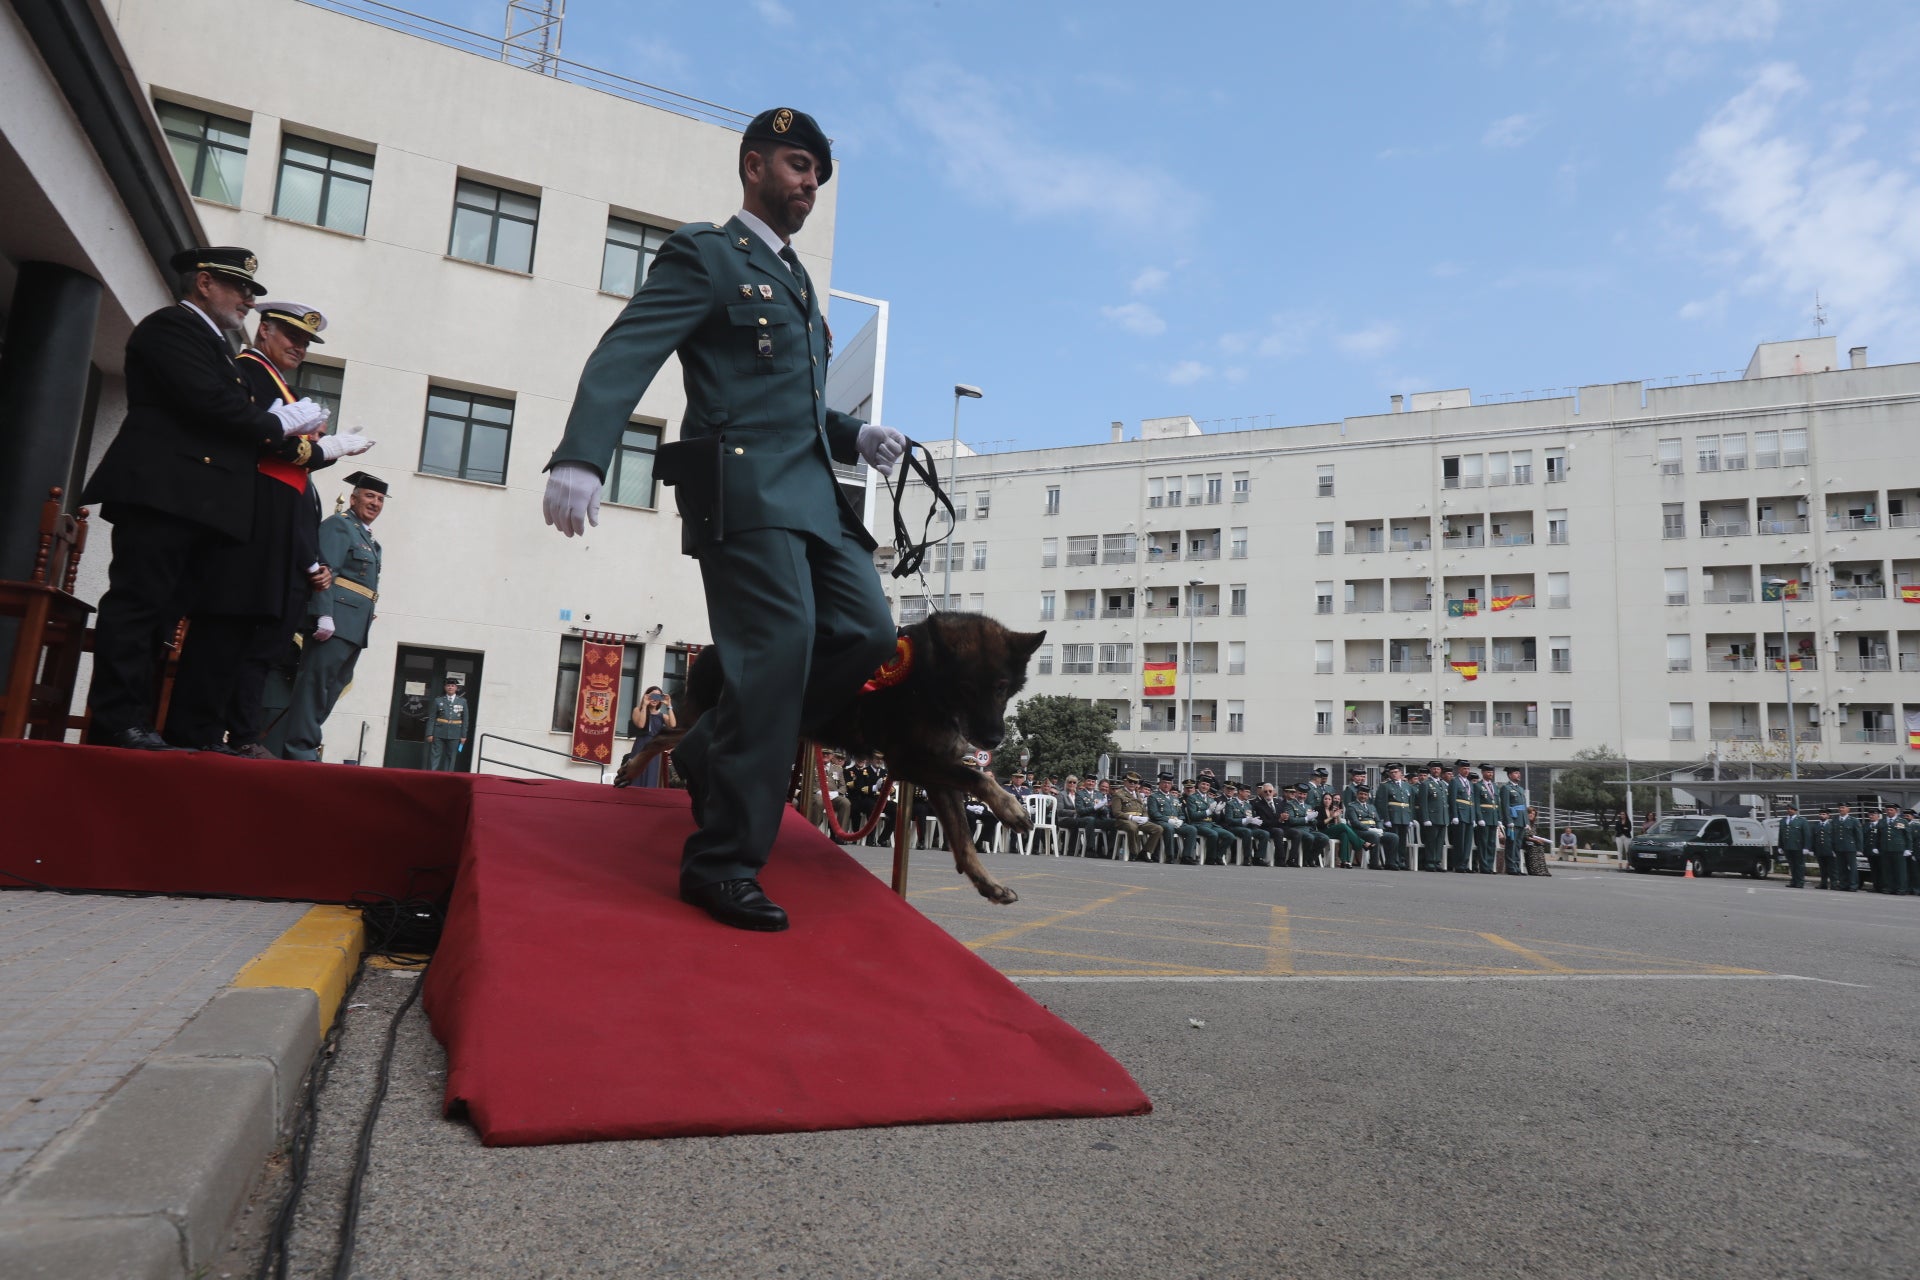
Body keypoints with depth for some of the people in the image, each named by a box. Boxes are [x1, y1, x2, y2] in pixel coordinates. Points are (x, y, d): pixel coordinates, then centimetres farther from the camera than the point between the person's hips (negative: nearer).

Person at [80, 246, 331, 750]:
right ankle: (118, 720, -11)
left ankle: (137, 722, 6)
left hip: (196, 502, 9)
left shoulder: (213, 343, 29)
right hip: (163, 492, -9)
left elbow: (231, 421, 20)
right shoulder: (171, 326, 1)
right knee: (140, 602, -11)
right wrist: (279, 424, -1)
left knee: (163, 613, 5)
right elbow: (208, 401, -14)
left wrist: (293, 440, 4)